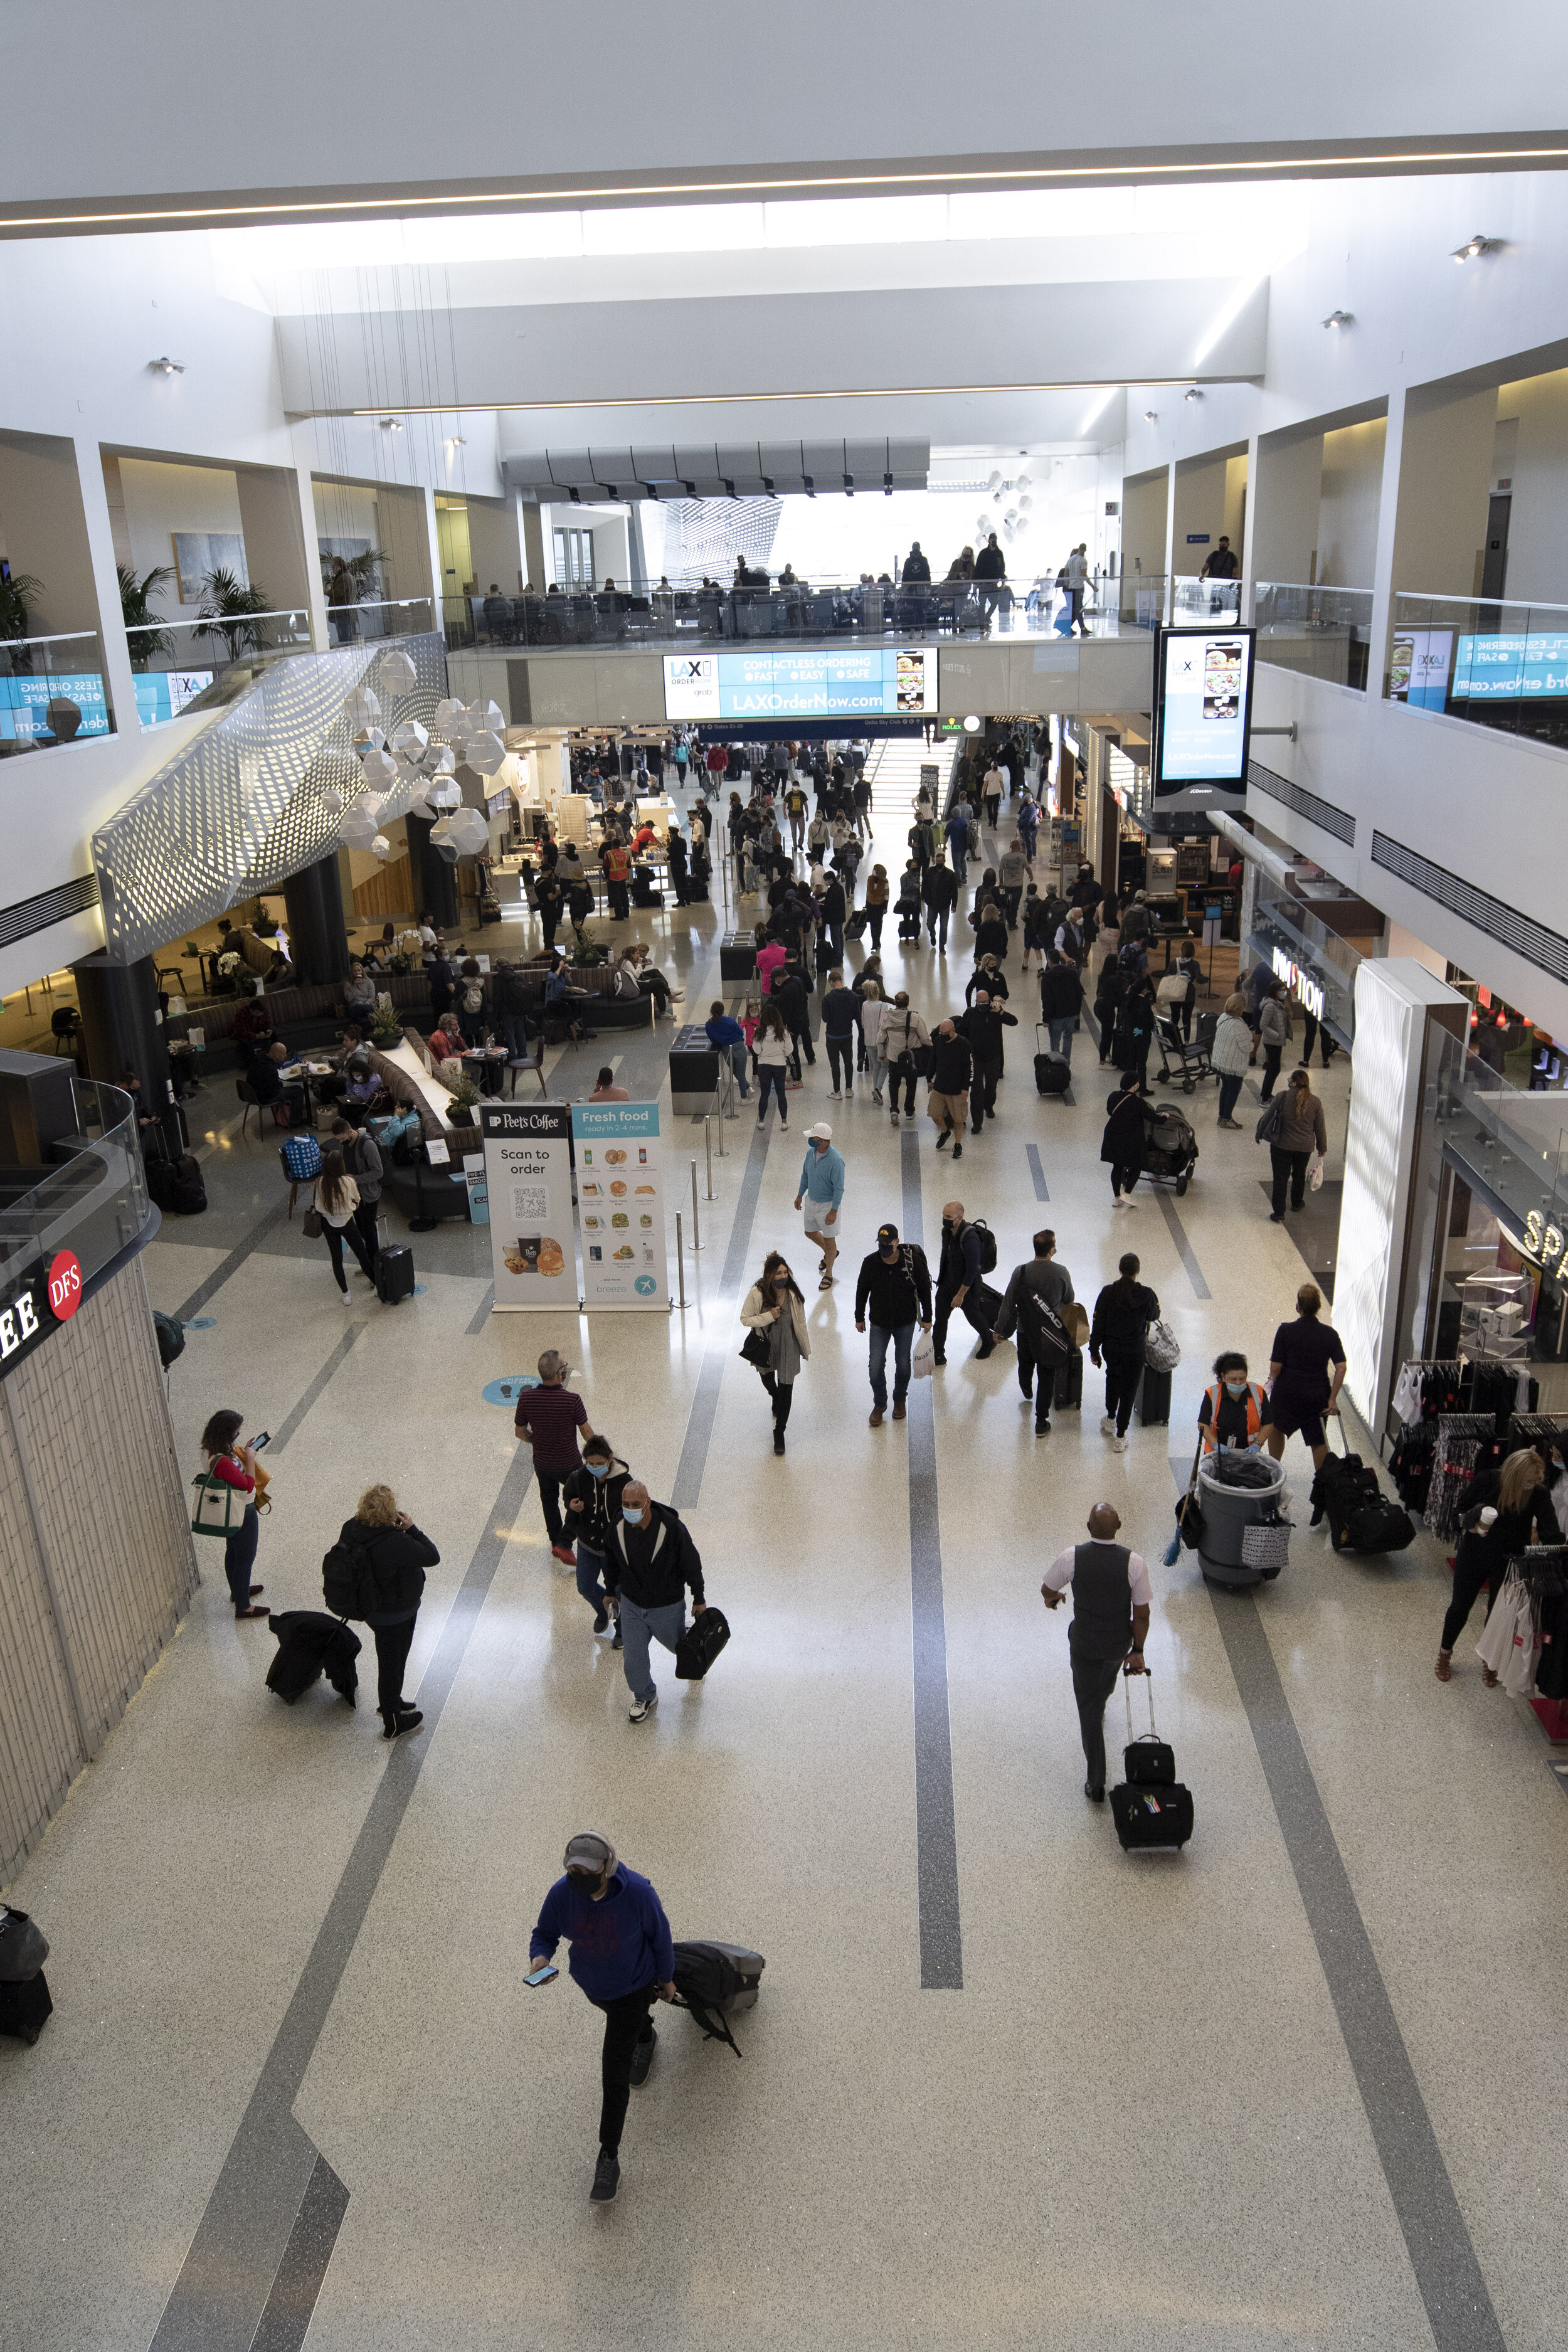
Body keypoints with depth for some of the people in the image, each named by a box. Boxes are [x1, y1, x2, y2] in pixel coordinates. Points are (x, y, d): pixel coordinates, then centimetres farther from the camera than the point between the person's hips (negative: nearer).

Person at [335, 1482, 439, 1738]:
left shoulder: (351, 1528, -13)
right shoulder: (395, 1543, -37)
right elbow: (433, 1557, -26)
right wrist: (411, 1528, -20)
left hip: (372, 1608, 8)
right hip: (395, 1615, -8)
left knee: (391, 1660, 30)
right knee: (393, 1664, 12)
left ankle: (391, 1703, 53)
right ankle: (393, 1724, 32)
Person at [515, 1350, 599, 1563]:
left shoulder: (526, 1398, -19)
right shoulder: (572, 1399, -28)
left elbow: (520, 1433, -4)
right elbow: (587, 1433, -14)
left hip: (542, 1463, 3)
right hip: (570, 1463, -3)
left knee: (549, 1500, 28)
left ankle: (556, 1541, 44)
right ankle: (563, 1543, 13)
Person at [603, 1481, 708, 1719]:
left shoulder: (671, 1527, -28)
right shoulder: (617, 1528, -15)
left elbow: (691, 1563, -14)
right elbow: (612, 1563, 6)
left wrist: (699, 1599, -5)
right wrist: (611, 1591, 18)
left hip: (667, 1606, -3)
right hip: (631, 1604, 3)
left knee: (679, 1645, 20)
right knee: (633, 1656, 7)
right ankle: (645, 1696, 33)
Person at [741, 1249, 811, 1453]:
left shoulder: (792, 1293, -16)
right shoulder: (757, 1293, -23)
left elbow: (800, 1323, -5)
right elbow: (745, 1319, -14)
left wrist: (806, 1349, 4)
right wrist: (769, 1316, -28)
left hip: (788, 1346, 0)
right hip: (765, 1345, 1)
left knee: (786, 1389, 1)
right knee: (768, 1381, 26)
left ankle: (779, 1432, 16)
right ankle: (777, 1402, 62)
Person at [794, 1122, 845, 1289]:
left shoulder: (836, 1161, -29)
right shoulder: (811, 1152, -7)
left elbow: (839, 1188, -23)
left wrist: (834, 1211, -21)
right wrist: (800, 1195, 16)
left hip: (828, 1204, -7)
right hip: (812, 1200, 7)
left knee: (829, 1239, 7)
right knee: (810, 1233, 22)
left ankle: (828, 1274, 26)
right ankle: (830, 1253, 50)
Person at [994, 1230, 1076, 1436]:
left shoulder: (1020, 1272, -19)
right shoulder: (1061, 1272, -17)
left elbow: (1008, 1303, -12)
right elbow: (1069, 1301, 0)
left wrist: (1000, 1329, 1)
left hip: (1025, 1330, 1)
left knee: (1026, 1363, 30)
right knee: (1047, 1376, 10)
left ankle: (1026, 1390, 60)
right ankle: (1041, 1423, 11)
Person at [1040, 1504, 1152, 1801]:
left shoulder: (1072, 1558, -23)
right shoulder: (1134, 1562, -24)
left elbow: (1047, 1590, -5)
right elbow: (1142, 1613, -16)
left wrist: (1052, 1598, 19)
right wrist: (1138, 1650, -2)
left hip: (1084, 1643, -1)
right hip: (1119, 1642, 1)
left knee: (1088, 1708, 11)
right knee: (1109, 1671, 36)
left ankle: (1096, 1783, 12)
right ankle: (1100, 1707, 67)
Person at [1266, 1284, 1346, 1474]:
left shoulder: (1286, 1331, -15)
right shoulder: (1330, 1334, -6)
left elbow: (1275, 1367, -14)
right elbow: (1341, 1368, -10)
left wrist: (1274, 1381, 8)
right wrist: (1332, 1399, -4)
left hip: (1288, 1392, -2)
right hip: (1318, 1395, 2)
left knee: (1276, 1429, 24)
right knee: (1319, 1441, 16)